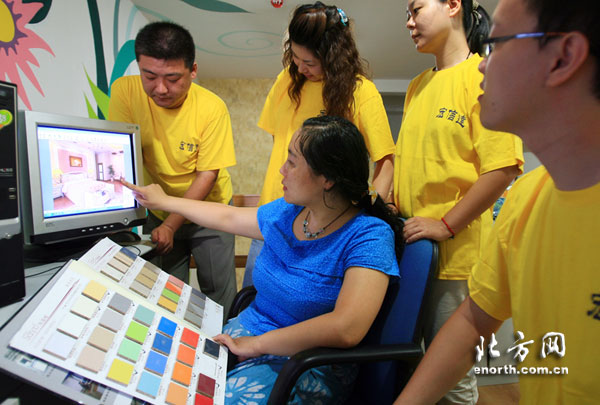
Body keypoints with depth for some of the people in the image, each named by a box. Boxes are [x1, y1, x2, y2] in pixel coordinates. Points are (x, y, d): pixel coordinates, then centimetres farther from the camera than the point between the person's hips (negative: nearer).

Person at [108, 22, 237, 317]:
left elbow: (207, 174, -17)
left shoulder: (212, 108, -20)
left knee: (220, 293, 5)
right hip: (158, 212, 2)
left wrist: (170, 226, -21)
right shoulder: (125, 91, -15)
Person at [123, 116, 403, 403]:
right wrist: (164, 202, 28)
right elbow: (227, 218, 18)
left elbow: (345, 329, -31)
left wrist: (257, 343, -22)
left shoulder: (368, 236, -20)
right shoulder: (288, 212, 1)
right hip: (248, 328, 6)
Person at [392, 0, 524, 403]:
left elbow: (503, 166, -14)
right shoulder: (417, 86, 16)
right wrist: (388, 203, 9)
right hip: (410, 247, 7)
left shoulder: (483, 76, -6)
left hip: (455, 253, -6)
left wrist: (446, 225, -17)